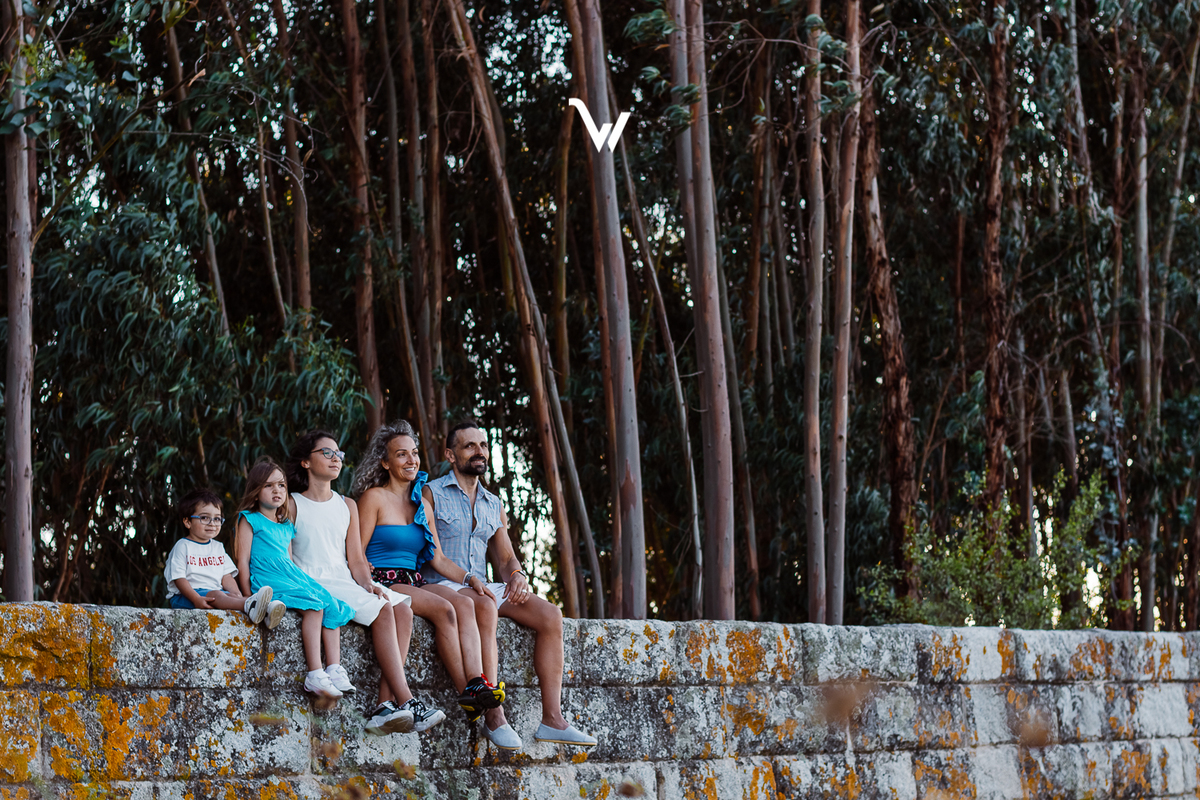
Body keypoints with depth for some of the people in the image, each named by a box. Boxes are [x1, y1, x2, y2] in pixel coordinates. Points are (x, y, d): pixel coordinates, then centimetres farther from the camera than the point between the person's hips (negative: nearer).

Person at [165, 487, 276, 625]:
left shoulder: (218, 547, 21)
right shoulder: (183, 546, 1)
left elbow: (226, 576, 14)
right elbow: (179, 578, -9)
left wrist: (237, 594, -7)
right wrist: (196, 599, -24)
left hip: (217, 591, 6)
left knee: (232, 595, -25)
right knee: (215, 595, -35)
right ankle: (248, 605, -64)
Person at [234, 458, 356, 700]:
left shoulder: (286, 527, 26)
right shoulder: (249, 519, 6)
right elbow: (243, 561, -2)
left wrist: (304, 583, 12)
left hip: (293, 576, 8)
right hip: (267, 580, -8)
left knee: (332, 606, -16)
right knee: (313, 605, -30)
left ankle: (335, 669, -22)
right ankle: (315, 675, -38)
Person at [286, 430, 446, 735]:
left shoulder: (347, 506, 21)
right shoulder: (292, 505, 4)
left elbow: (355, 559, 15)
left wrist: (368, 584, -5)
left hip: (346, 582, 6)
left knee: (403, 609, -22)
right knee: (382, 610, -28)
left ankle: (386, 706, -31)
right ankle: (406, 702, -35)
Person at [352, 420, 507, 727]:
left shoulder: (421, 504, 20)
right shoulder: (374, 497, 1)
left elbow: (438, 558, 19)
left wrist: (469, 577, 3)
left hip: (414, 582, 6)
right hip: (382, 583, -6)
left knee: (464, 603, -25)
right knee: (443, 609, -30)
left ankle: (477, 684, -41)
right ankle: (466, 695, -31)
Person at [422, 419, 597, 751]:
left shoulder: (494, 506, 22)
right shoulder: (431, 494, 2)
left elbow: (505, 557, 17)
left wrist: (517, 575, -7)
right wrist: (468, 581, -22)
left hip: (483, 589, 7)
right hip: (440, 586, -7)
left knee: (550, 615, -15)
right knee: (484, 606, -39)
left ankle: (552, 719, -21)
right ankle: (494, 716, -42)